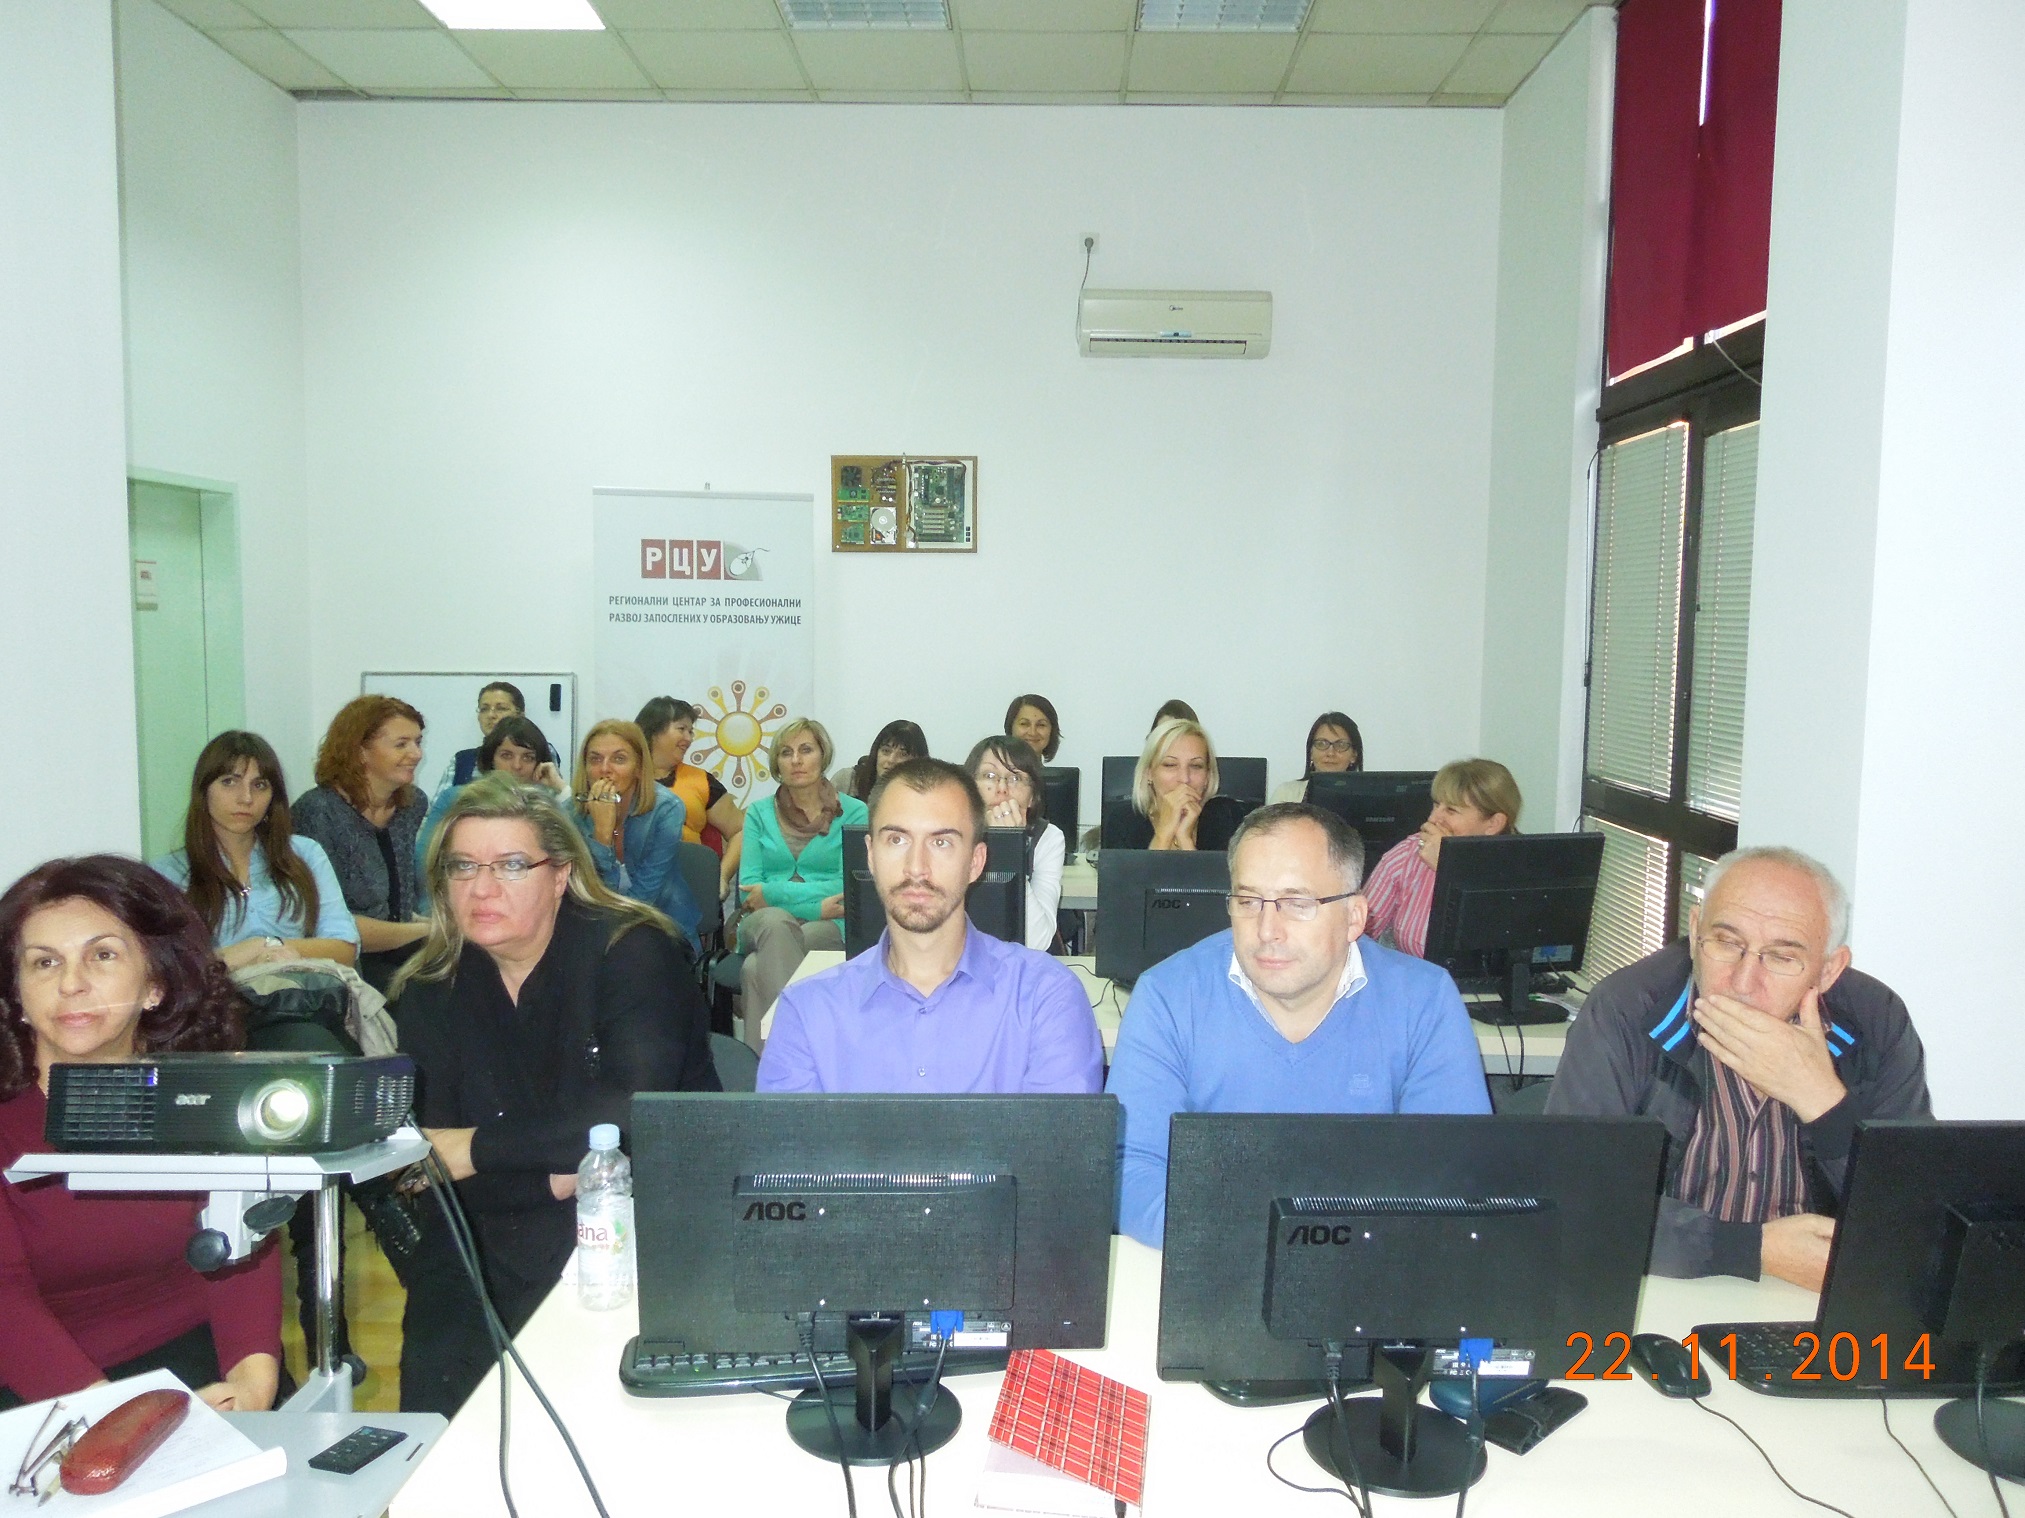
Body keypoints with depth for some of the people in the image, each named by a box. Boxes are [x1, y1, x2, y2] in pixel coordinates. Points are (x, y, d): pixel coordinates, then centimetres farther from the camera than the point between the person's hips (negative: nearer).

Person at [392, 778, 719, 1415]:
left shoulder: (632, 951, -8)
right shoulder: (429, 992, 5)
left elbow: (637, 1117, -19)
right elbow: (432, 1172, 0)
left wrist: (480, 1149, -14)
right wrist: (557, 1177, -15)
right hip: (498, 1255, 4)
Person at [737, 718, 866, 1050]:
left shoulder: (853, 813, 8)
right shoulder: (759, 813, 14)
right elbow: (749, 889, 3)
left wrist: (774, 892, -11)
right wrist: (816, 905, -13)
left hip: (828, 927, -1)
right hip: (765, 924, 2)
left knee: (757, 969, -33)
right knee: (776, 921, -37)